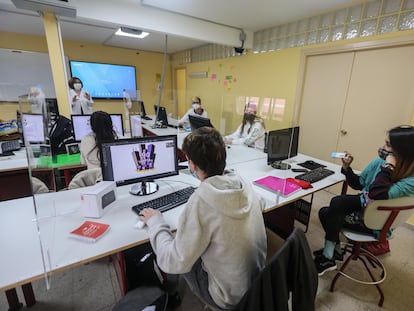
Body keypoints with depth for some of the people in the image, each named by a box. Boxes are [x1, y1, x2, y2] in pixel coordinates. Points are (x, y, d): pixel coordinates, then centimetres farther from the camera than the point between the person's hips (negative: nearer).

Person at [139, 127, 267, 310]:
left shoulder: (200, 202, -32)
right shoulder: (244, 185, -13)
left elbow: (175, 264, -24)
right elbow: (260, 204, 11)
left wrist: (155, 223, -10)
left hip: (231, 296, -5)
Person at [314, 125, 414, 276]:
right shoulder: (380, 161, -7)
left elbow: (376, 195, -40)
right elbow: (358, 184, 5)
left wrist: (389, 166, -36)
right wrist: (347, 168, -10)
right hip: (364, 207, 6)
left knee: (338, 202, -26)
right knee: (325, 212, -12)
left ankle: (328, 257, -8)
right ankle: (335, 251, 15)